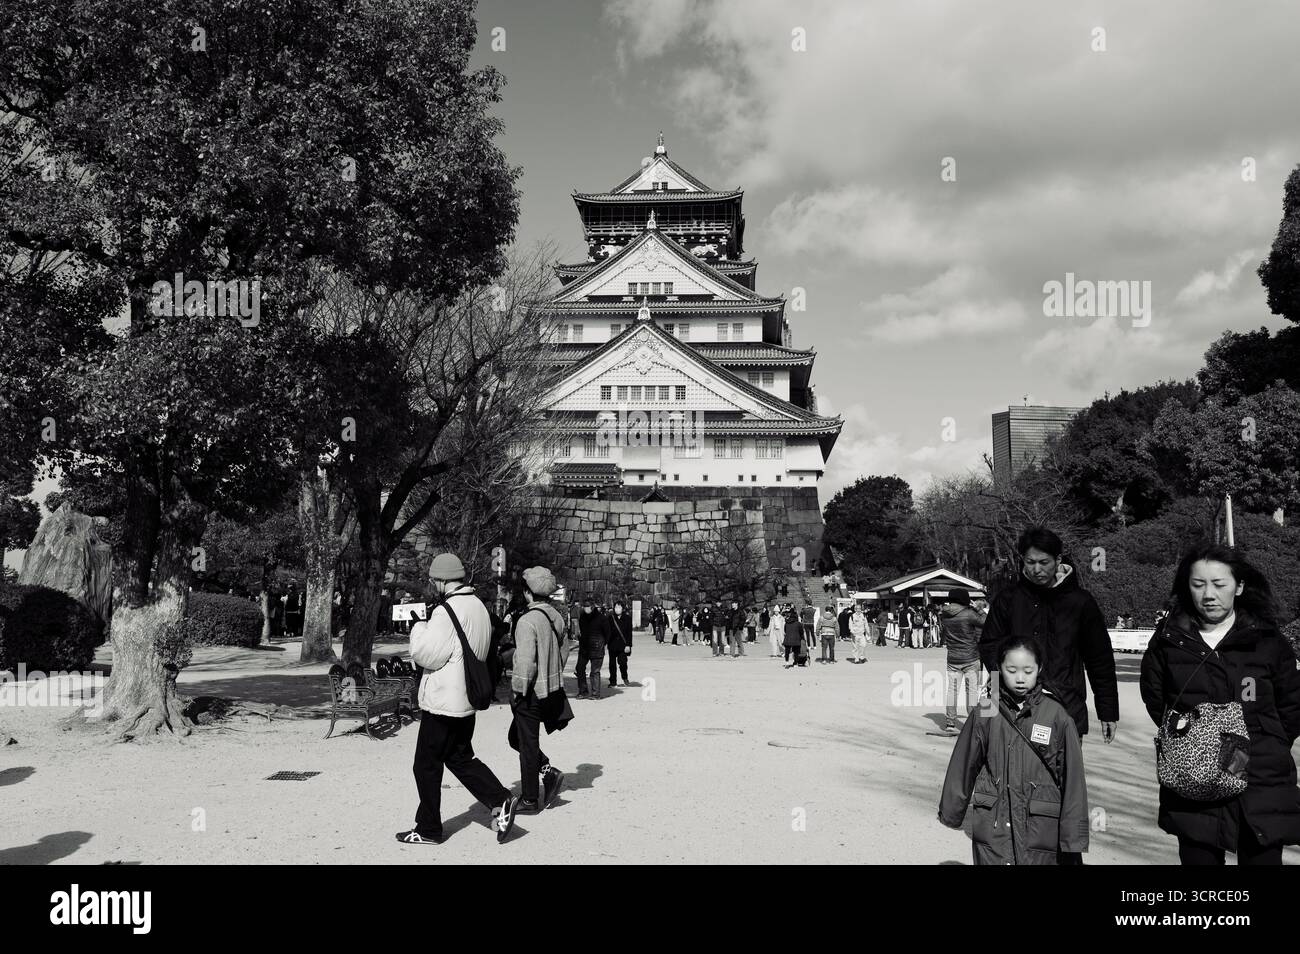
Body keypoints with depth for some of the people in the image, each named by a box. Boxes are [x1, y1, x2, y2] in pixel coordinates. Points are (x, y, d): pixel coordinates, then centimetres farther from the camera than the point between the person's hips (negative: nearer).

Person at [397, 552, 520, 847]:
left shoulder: (446, 612, -21)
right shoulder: (478, 606, 8)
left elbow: (425, 655, -20)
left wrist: (419, 628, -3)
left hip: (443, 702, -9)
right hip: (466, 700, 9)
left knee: (426, 764, 5)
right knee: (460, 758, 20)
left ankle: (428, 829, 15)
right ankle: (501, 800, 8)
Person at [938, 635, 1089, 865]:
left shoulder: (1056, 716, -5)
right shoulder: (986, 713, -1)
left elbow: (1072, 776, -2)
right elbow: (963, 766, 7)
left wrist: (1073, 836, -1)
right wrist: (950, 811, 14)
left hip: (1040, 829, -1)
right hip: (992, 828, 1)